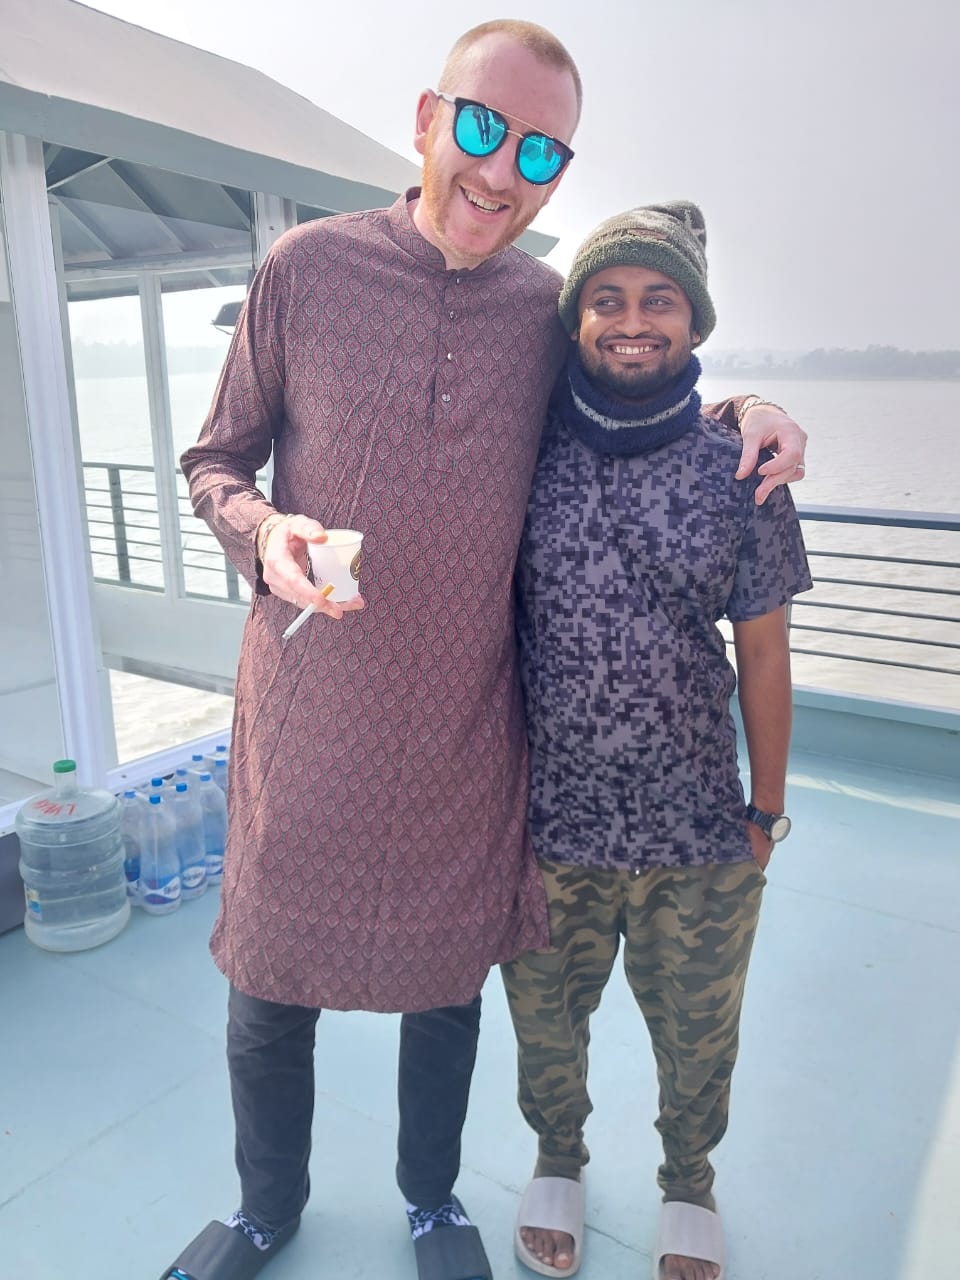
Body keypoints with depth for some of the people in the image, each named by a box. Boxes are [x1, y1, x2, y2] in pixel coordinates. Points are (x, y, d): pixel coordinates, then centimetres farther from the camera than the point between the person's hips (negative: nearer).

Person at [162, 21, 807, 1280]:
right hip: (305, 717, 0)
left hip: (464, 737, 1)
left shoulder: (551, 309, 1)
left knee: (446, 987, 19)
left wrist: (738, 411, -1)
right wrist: (262, 533, -19)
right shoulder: (307, 267, -3)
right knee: (269, 991, 15)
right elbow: (215, 461, 3)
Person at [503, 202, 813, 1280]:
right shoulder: (527, 451, -5)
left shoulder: (737, 471, -6)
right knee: (545, 1021, 21)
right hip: (546, 822, 1)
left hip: (698, 831, 0)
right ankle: (557, 1158, 54)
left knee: (695, 1032, 20)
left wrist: (768, 811, 4)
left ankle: (688, 1181, 53)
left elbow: (762, 649, 0)